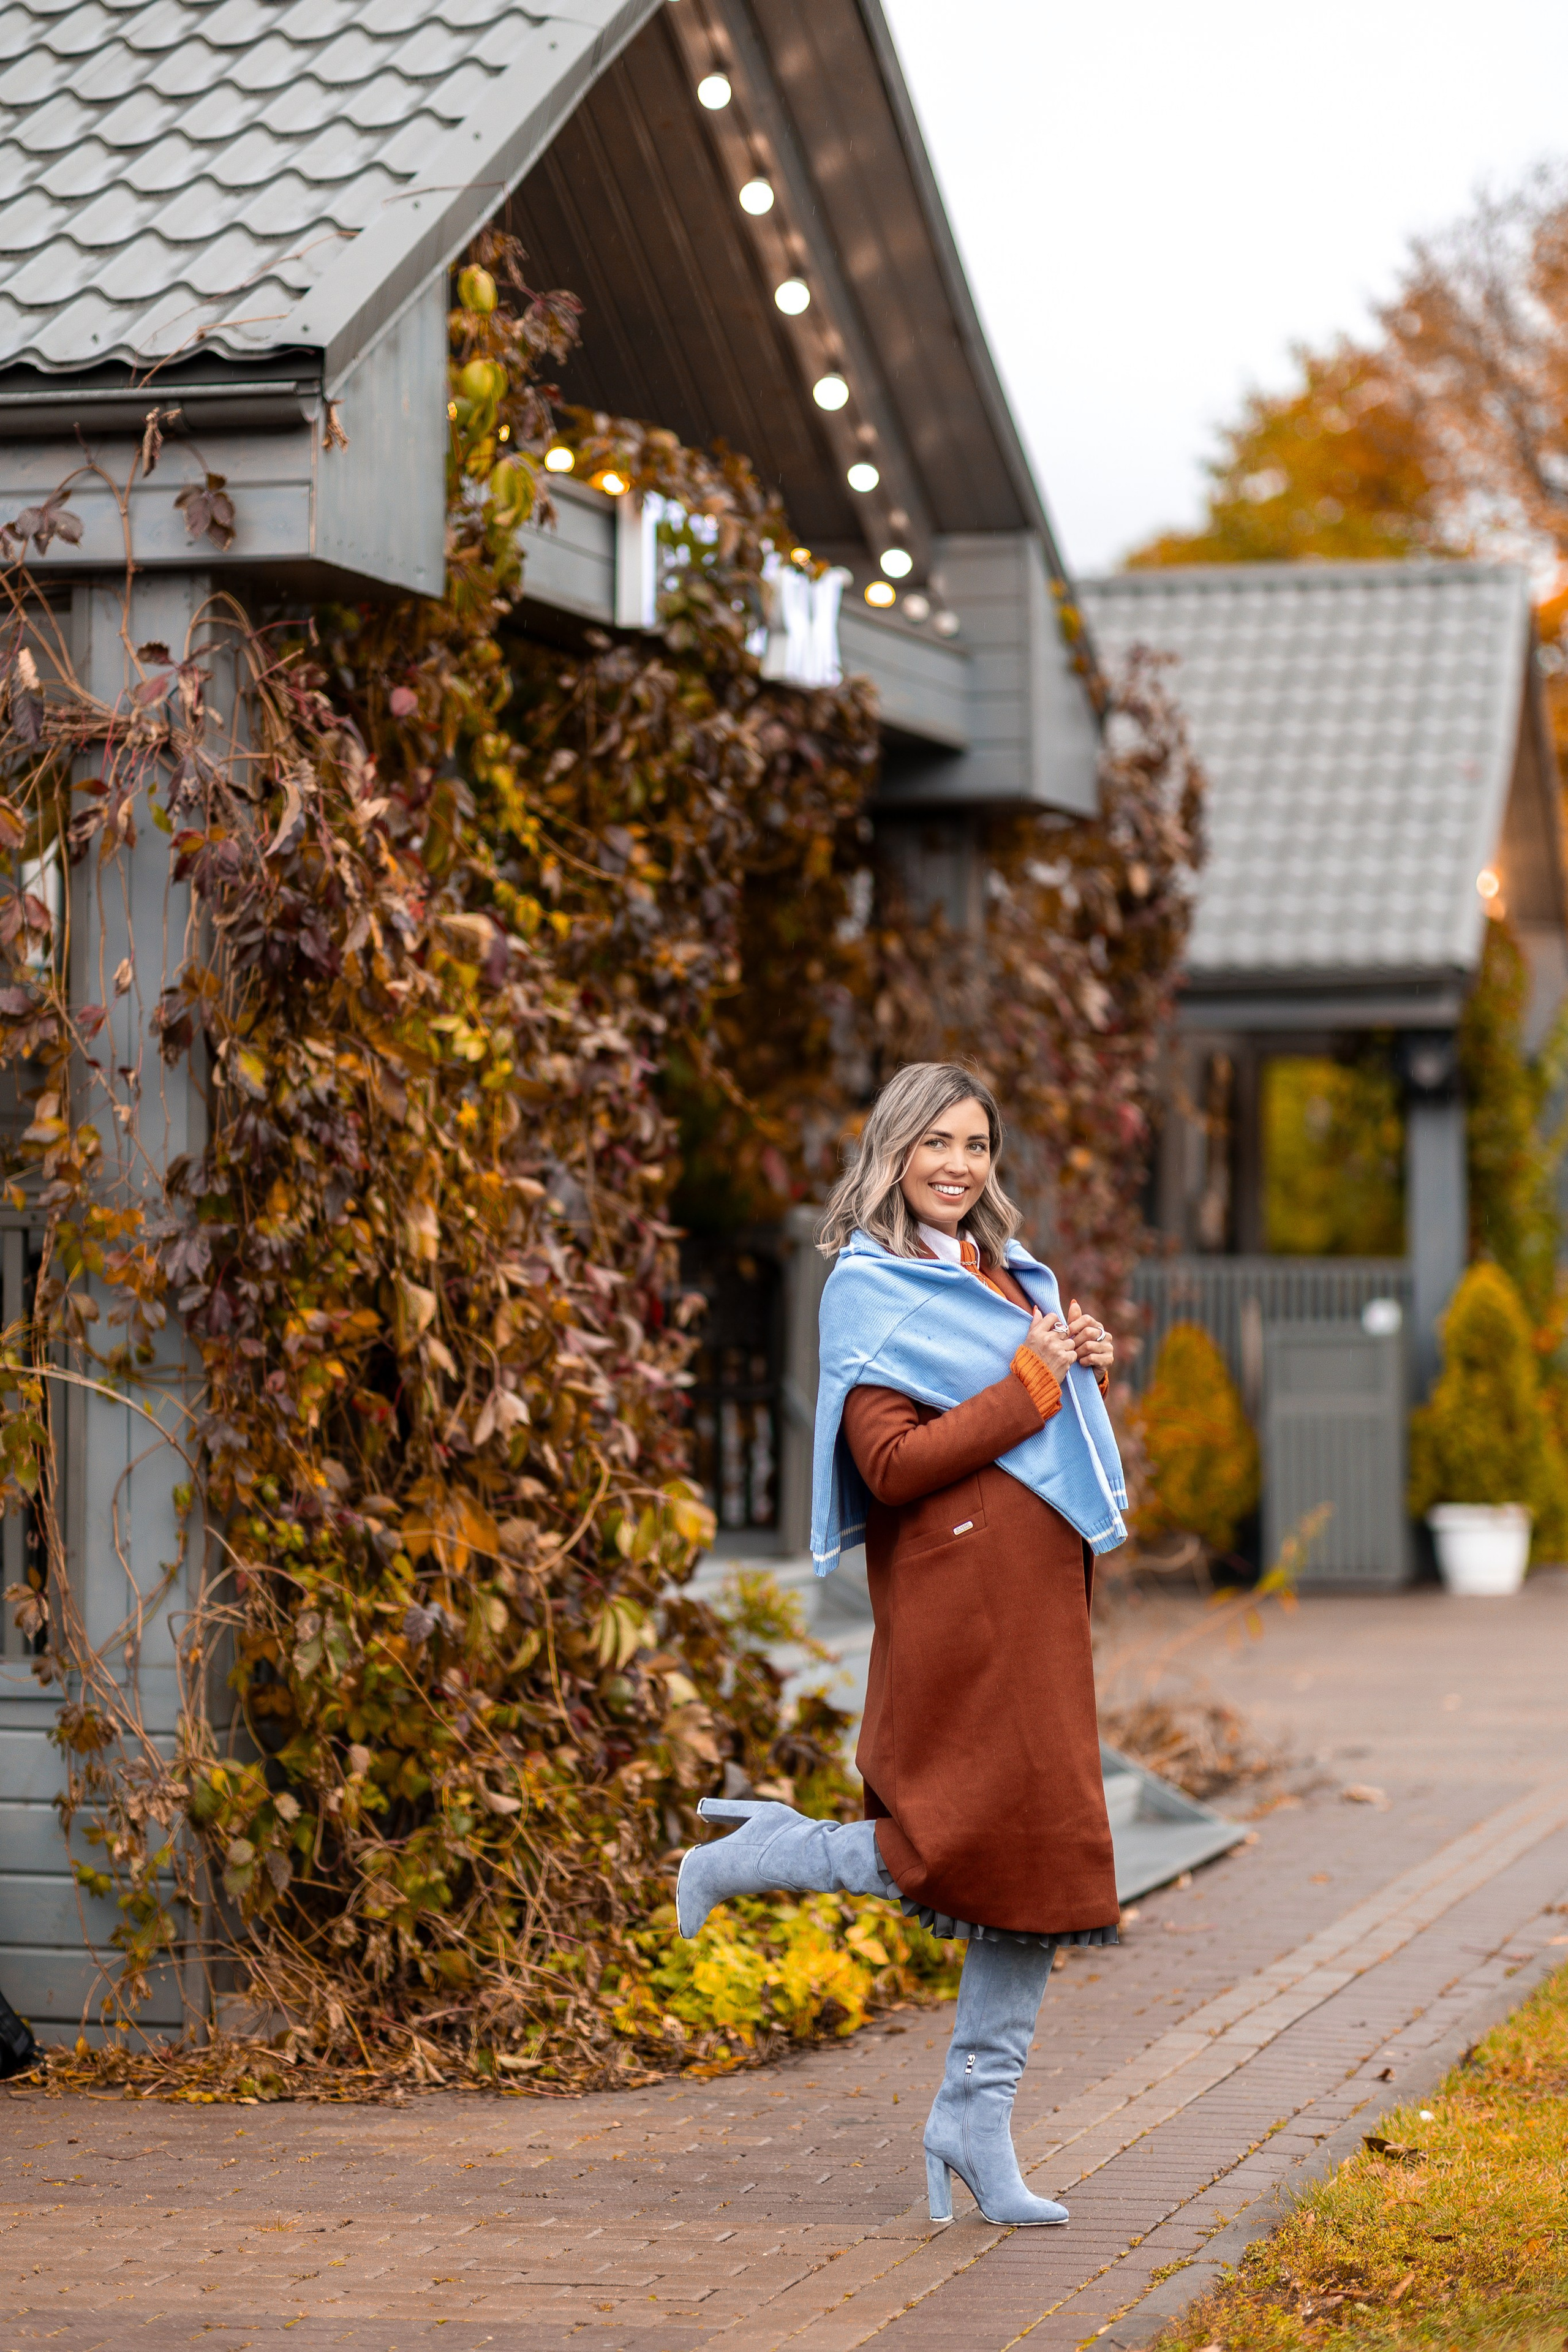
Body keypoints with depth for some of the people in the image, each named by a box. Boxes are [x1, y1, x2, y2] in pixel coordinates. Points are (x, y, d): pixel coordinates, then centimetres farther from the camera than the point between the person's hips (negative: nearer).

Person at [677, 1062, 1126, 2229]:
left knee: (1043, 1856, 6)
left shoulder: (1010, 1278, 18)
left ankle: (977, 2120, 13)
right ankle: (753, 1856, 10)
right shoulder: (871, 1289, -7)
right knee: (977, 1848, -11)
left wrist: (1088, 1365, 7)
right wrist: (1032, 1386, -14)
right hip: (950, 1592, -8)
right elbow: (893, 1465, -17)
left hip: (1037, 1593, 8)